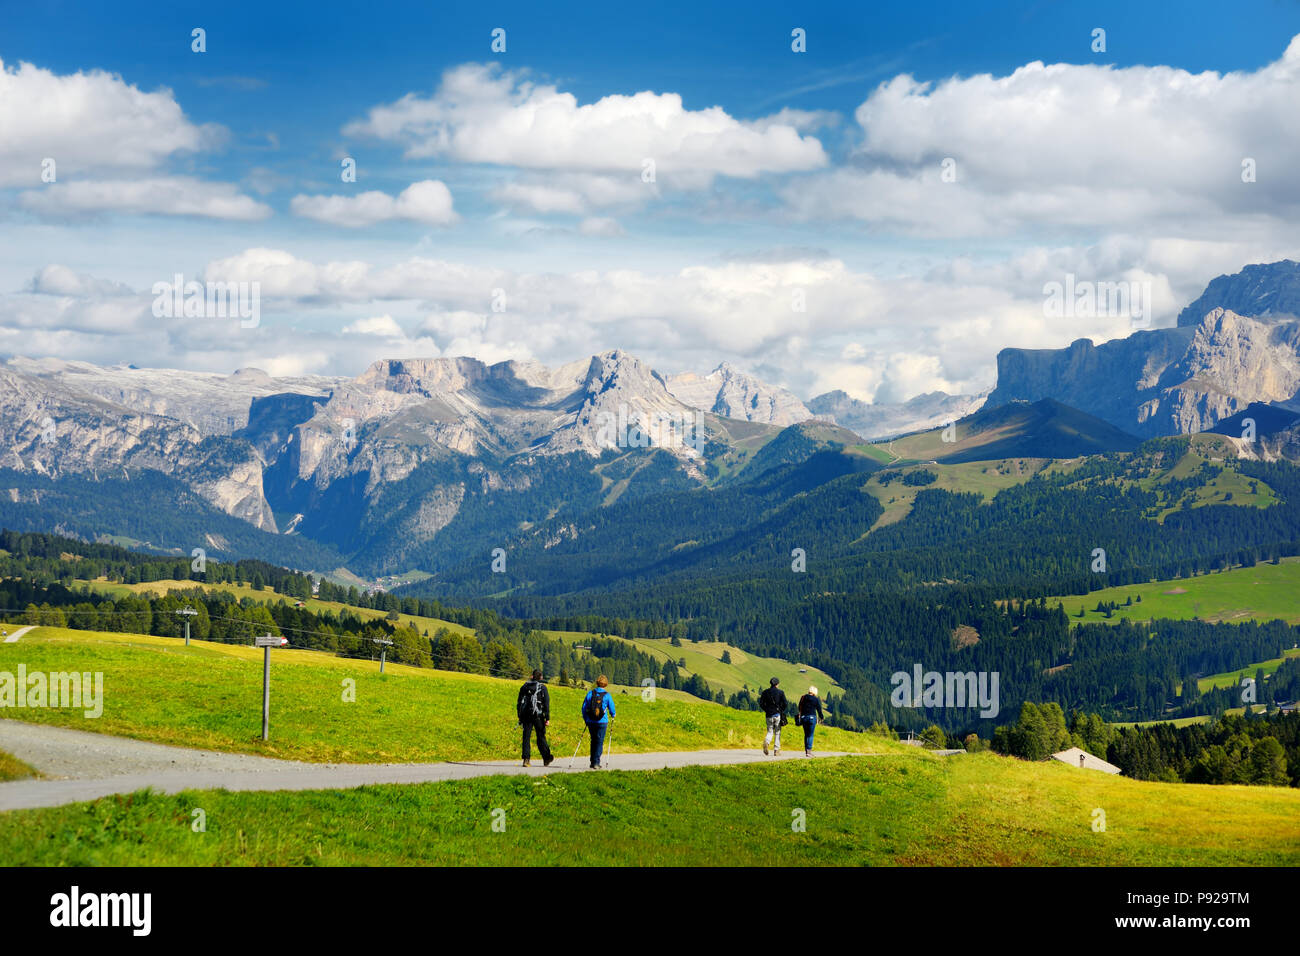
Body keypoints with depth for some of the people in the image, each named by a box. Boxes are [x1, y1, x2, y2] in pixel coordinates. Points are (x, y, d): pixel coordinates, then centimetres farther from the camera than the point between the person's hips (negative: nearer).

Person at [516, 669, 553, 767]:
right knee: (541, 737, 6)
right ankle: (546, 758, 13)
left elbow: (519, 703, 13)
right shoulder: (542, 687, 0)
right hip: (538, 715, -2)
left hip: (526, 715, 3)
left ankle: (526, 759, -7)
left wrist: (520, 717, 18)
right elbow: (546, 703, -5)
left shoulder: (524, 687, 11)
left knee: (526, 737, 2)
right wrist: (547, 718, -4)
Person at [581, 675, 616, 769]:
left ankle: (593, 762, 20)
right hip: (602, 722, -3)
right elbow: (612, 709, 0)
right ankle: (596, 763, -4)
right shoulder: (607, 695, -6)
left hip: (591, 722, 3)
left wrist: (585, 719, 17)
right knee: (599, 742, 3)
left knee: (594, 741, 17)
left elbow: (584, 707, 3)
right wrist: (613, 715, 23)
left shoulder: (590, 693, 0)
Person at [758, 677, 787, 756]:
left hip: (769, 715, 2)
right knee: (777, 733, 7)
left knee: (770, 732, 10)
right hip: (778, 715, -2)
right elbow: (785, 704, -8)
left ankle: (766, 741, -22)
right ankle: (776, 750, 6)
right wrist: (782, 711, 10)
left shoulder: (765, 692, 3)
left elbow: (761, 703, -1)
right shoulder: (780, 692, -3)